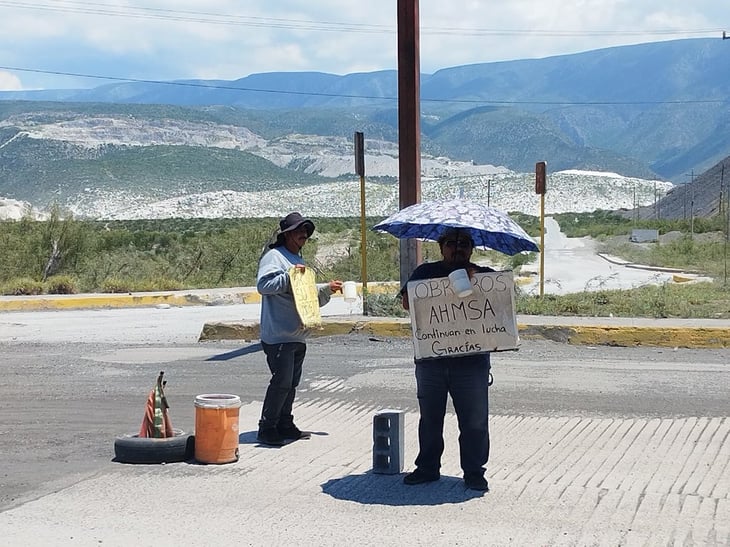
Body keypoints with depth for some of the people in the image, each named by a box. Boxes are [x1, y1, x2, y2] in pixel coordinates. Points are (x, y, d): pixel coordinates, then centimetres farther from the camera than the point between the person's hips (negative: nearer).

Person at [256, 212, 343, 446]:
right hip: (279, 335, -9)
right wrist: (289, 276, -24)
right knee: (281, 382, -12)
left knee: (291, 382, 12)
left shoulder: (298, 260, 23)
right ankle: (267, 429, -5)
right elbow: (263, 284, -20)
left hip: (298, 335, 9)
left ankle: (284, 424, 21)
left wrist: (327, 288, 18)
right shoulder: (274, 257, -6)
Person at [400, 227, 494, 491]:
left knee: (475, 421, -1)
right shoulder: (426, 272, 11)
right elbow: (407, 302, 2)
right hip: (430, 358, 2)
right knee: (430, 418, 11)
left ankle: (474, 472, 10)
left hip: (471, 360, -1)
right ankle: (427, 468, 22)